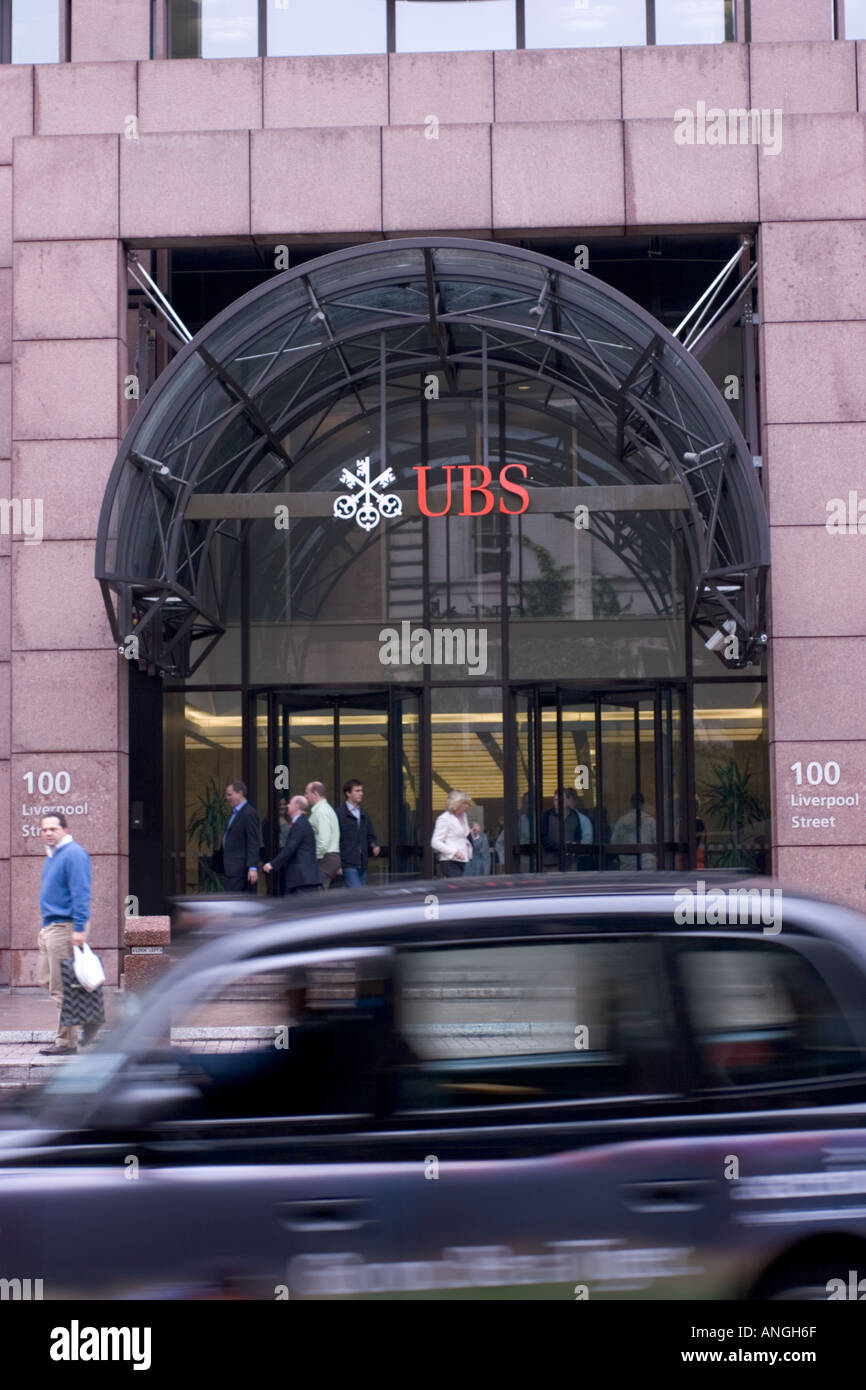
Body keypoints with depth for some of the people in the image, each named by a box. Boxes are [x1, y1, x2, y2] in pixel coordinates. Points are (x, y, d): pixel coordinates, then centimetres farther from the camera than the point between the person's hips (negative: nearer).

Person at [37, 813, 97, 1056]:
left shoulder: (73, 854, -14)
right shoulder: (51, 856, 18)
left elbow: (81, 894, -19)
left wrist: (79, 929, -24)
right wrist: (45, 926, 23)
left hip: (67, 927, -10)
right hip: (52, 926, 10)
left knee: (61, 987, -6)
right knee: (46, 980, 13)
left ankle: (66, 1042, 1)